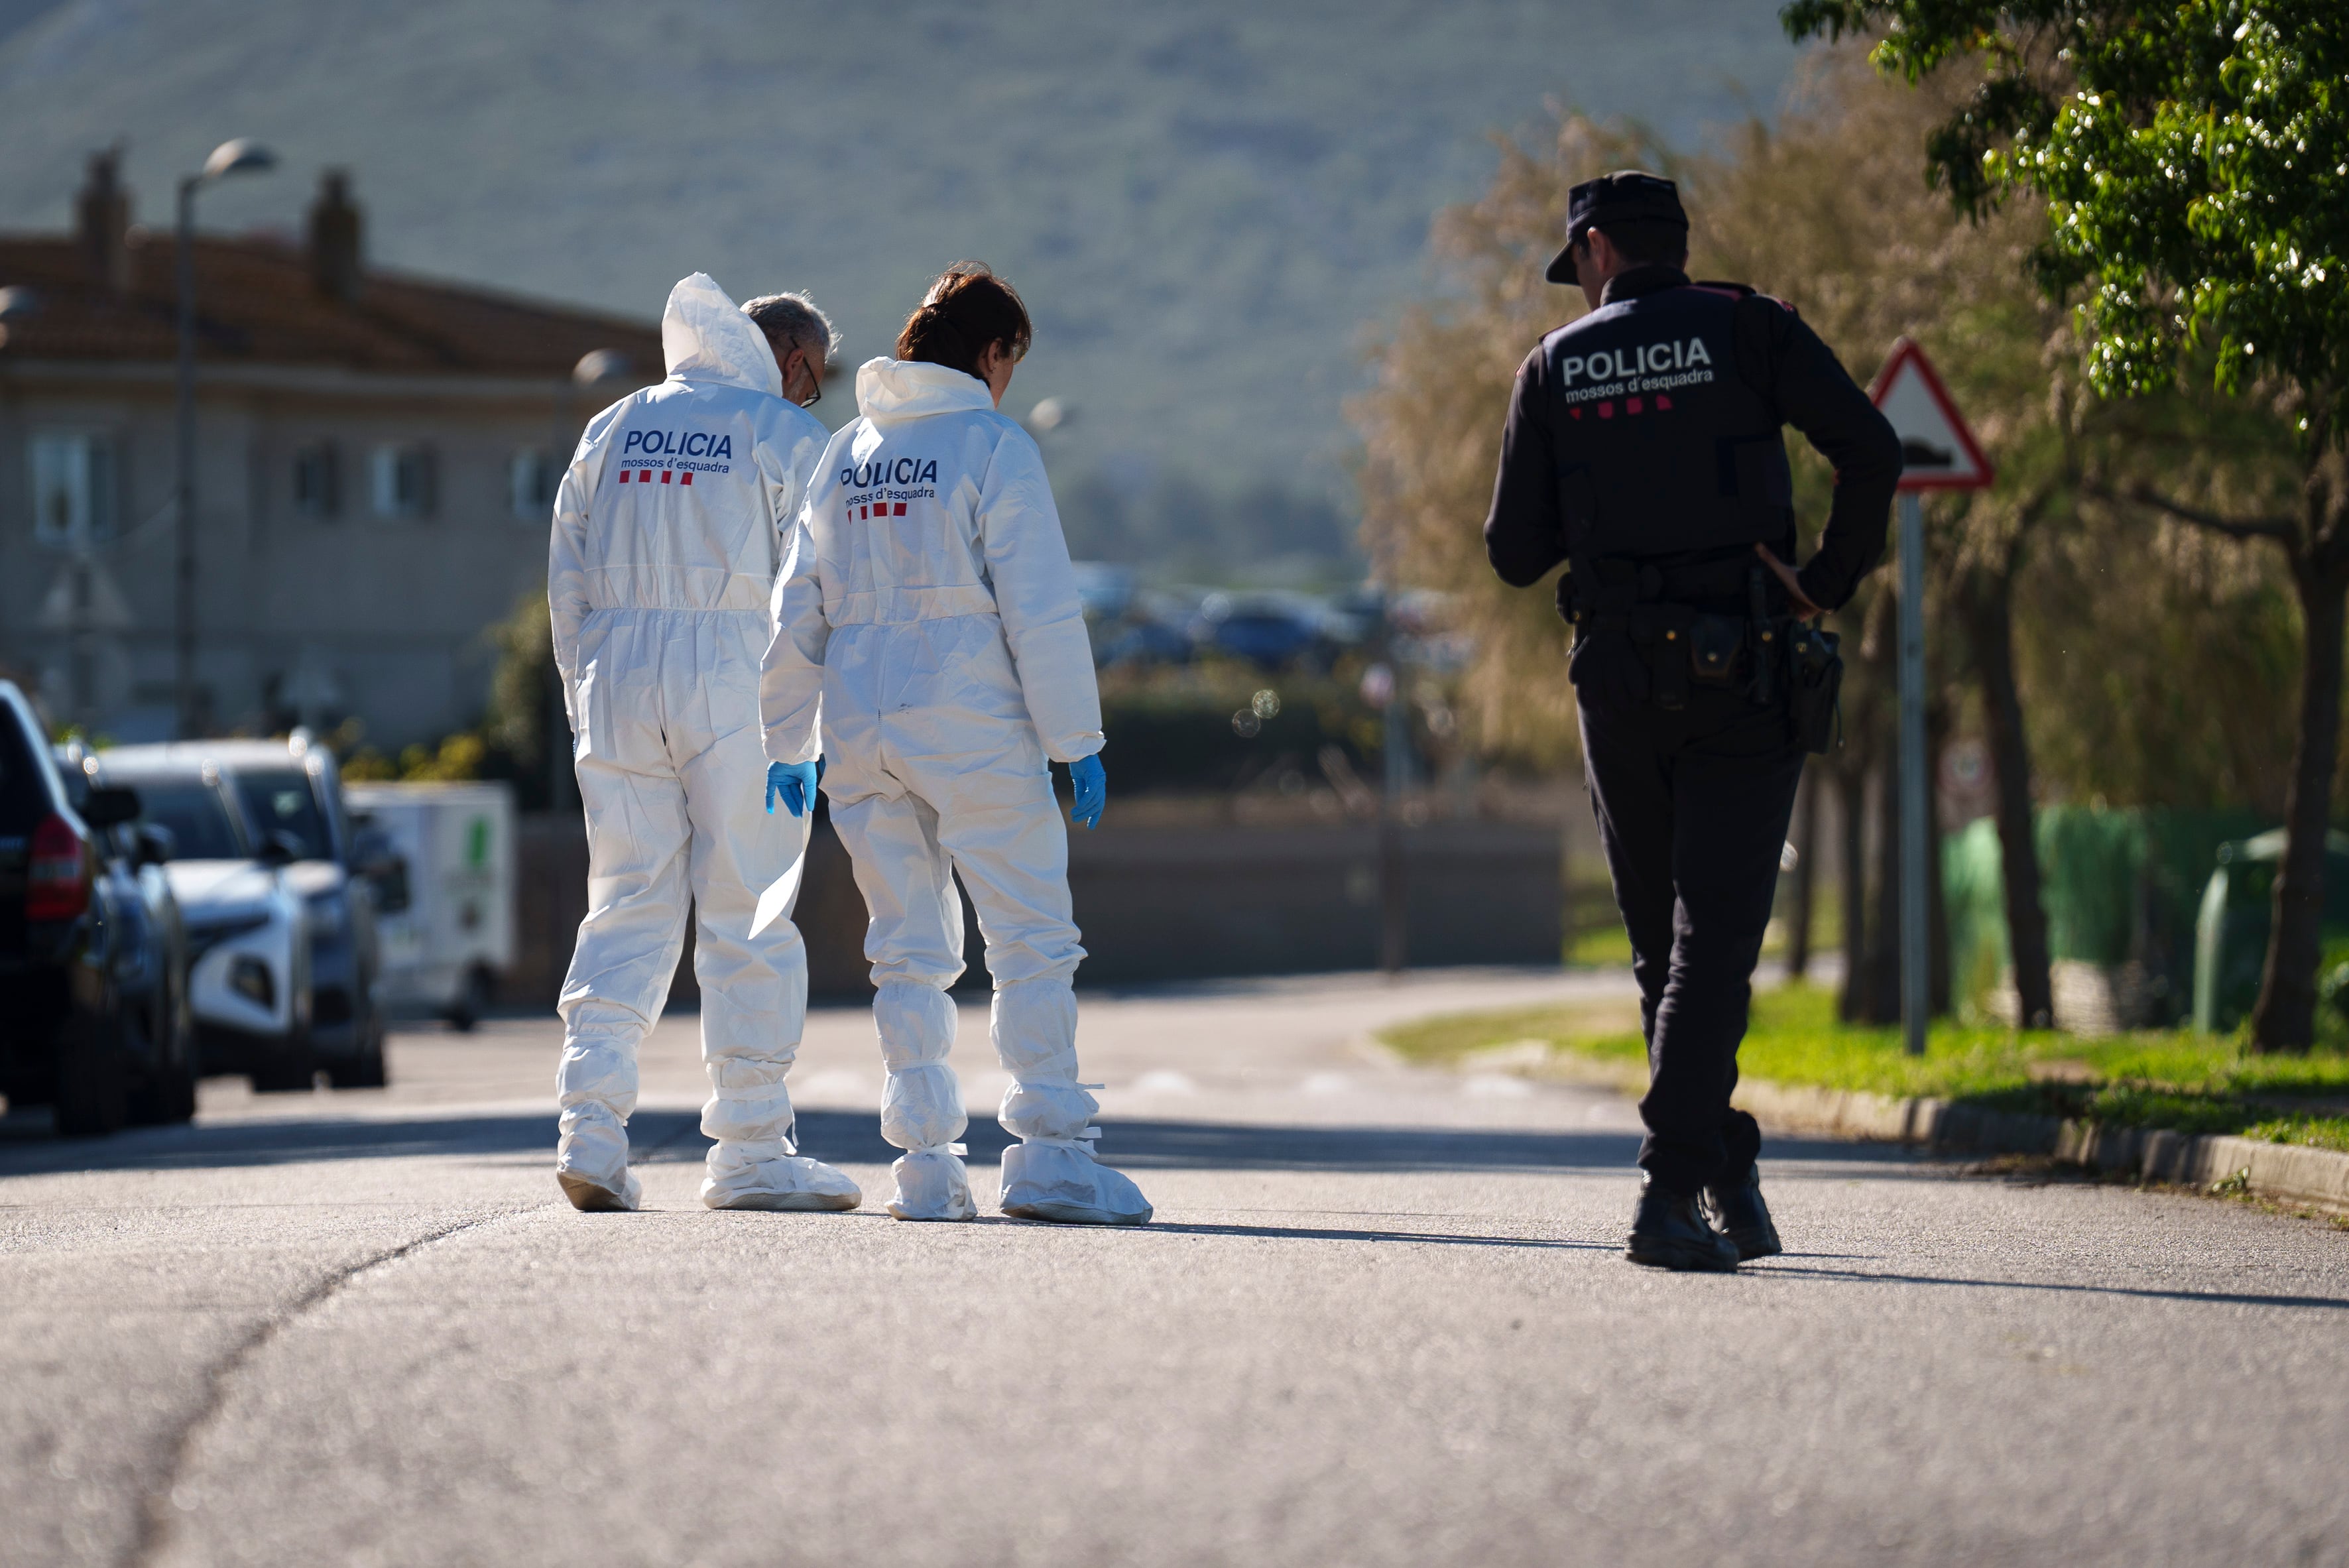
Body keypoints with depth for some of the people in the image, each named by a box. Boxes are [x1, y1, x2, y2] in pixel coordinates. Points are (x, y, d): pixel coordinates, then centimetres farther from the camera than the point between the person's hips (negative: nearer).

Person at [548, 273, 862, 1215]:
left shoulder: (611, 431, 14)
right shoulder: (786, 435, -1)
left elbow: (567, 583, 13)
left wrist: (587, 709, 16)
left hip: (616, 677, 4)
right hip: (734, 678, -4)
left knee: (628, 905, 8)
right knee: (749, 918, 1)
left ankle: (591, 1127, -6)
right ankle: (751, 1152, 1)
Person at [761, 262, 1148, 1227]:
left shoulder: (845, 455, 13)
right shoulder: (993, 448, -5)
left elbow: (796, 614, 14)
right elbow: (1041, 609, -10)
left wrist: (787, 743, 19)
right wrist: (1077, 740, -7)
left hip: (859, 731, 6)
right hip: (971, 728, -6)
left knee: (907, 948, 10)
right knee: (1032, 939, -2)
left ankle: (924, 1164, 5)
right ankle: (1048, 1153, -9)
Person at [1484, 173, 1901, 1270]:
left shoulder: (1555, 369, 7)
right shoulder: (1748, 332, 2)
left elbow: (1515, 554, 6)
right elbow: (1870, 453, -10)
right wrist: (1833, 581, 3)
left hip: (1621, 679, 2)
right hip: (1744, 674, -2)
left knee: (1666, 942, 16)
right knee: (1713, 940, -5)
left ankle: (1726, 1174, 15)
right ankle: (1670, 1191, -17)